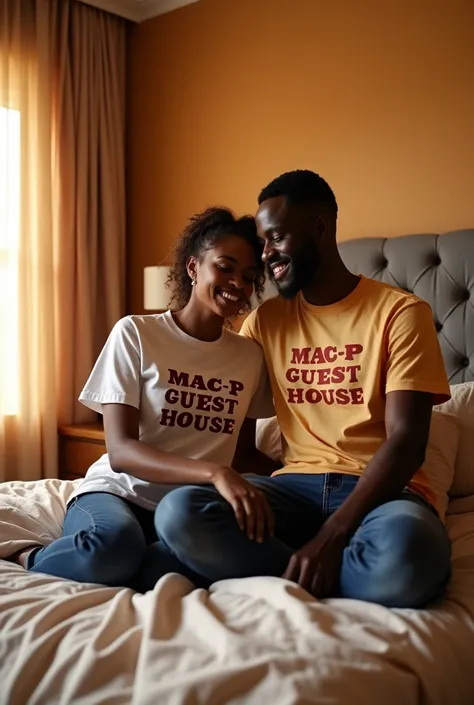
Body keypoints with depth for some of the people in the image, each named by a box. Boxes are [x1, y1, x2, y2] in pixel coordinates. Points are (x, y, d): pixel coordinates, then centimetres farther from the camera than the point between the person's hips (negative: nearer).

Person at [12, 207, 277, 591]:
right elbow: (120, 451, -16)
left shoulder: (251, 356, 8)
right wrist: (214, 472, -31)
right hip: (117, 492, -3)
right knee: (115, 545, -41)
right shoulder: (135, 333, -5)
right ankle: (31, 560, -7)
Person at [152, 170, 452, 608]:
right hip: (297, 485, 3)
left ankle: (297, 584, -14)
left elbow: (406, 441, -12)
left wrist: (331, 536, -23)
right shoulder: (265, 321, 13)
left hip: (382, 489, -3)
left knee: (406, 549, -40)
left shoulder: (400, 313, -2)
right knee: (178, 513, -25)